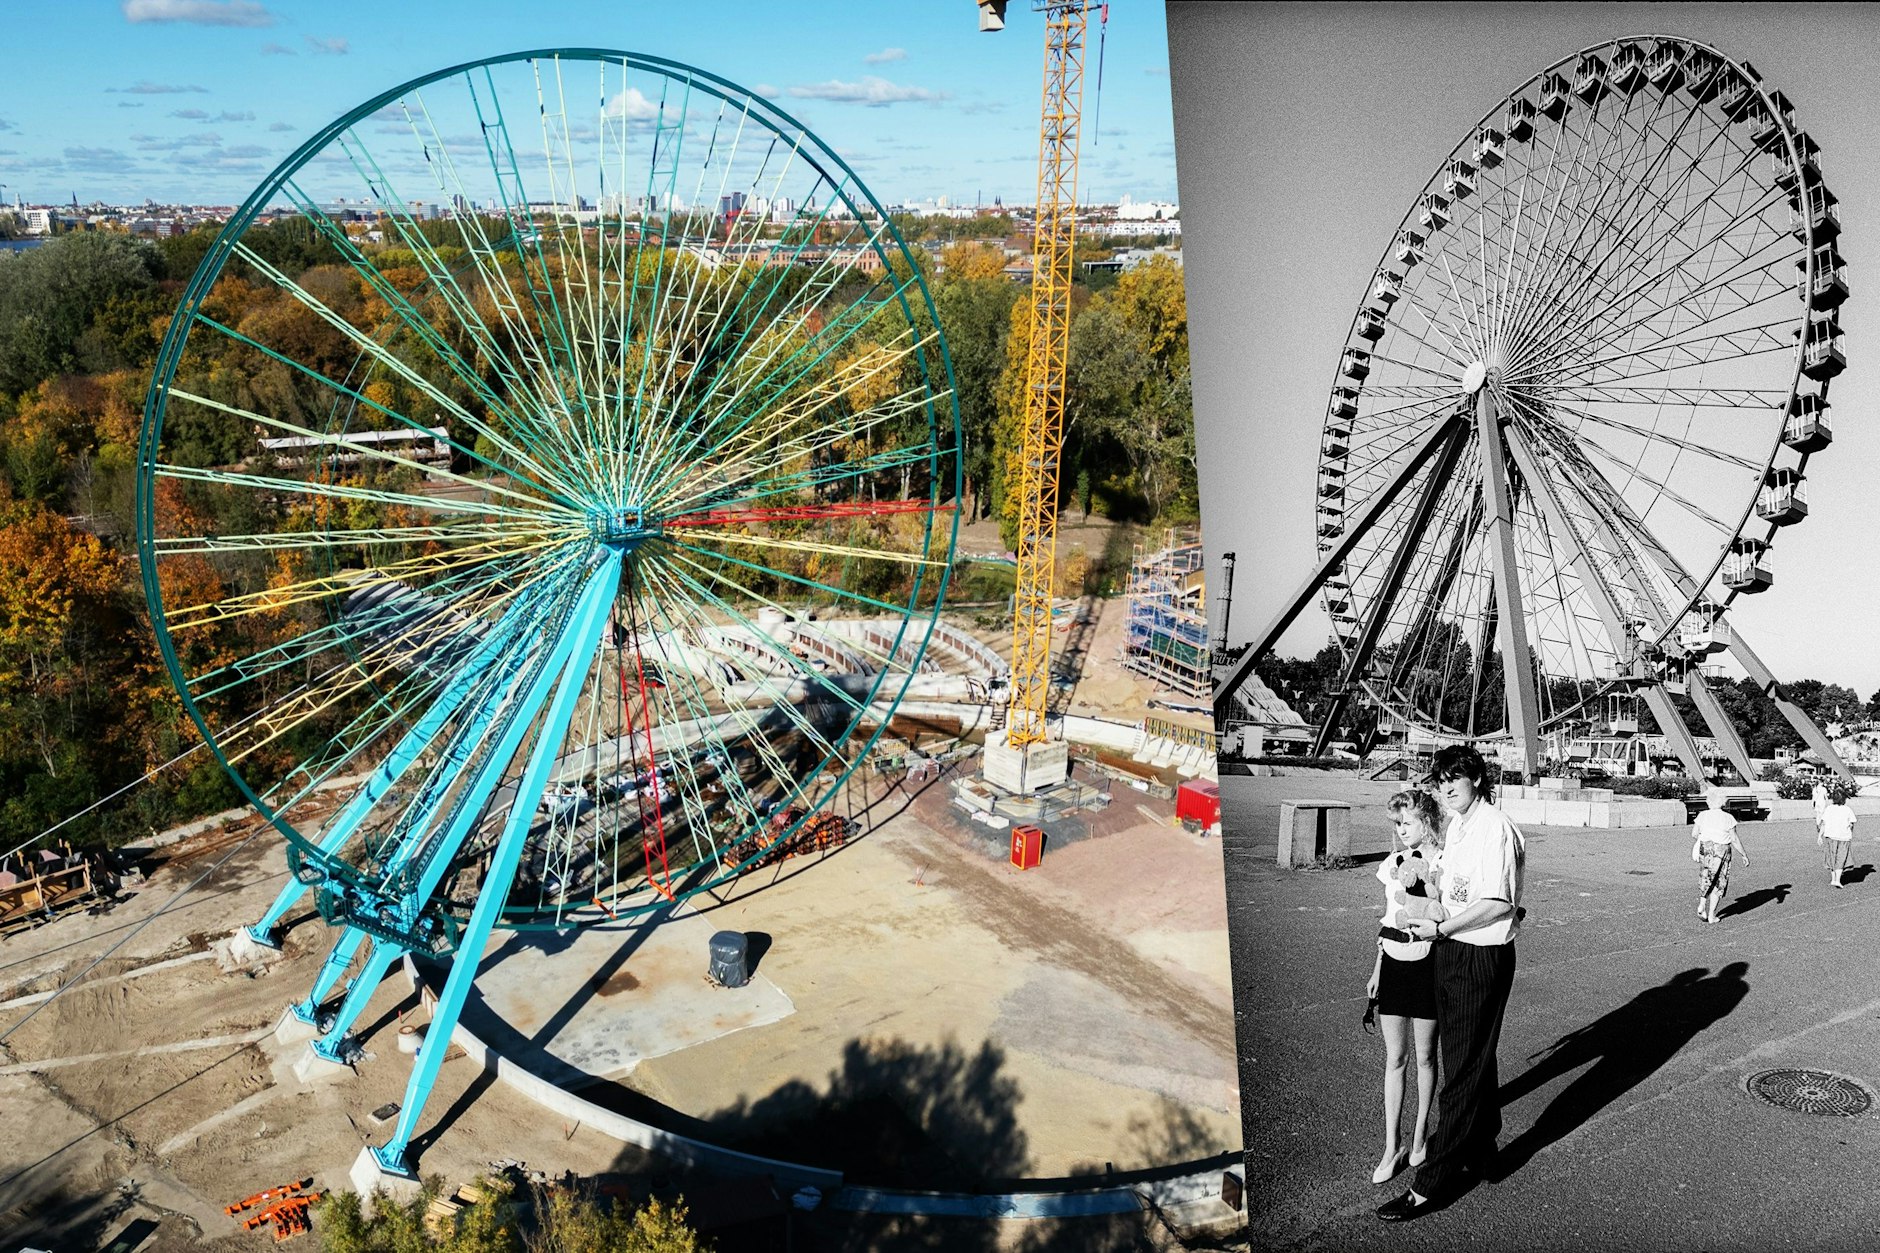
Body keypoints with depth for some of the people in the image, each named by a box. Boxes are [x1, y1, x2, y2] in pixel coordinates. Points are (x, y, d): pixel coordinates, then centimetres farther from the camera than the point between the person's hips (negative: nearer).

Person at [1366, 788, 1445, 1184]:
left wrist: (1416, 886, -23)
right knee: (1394, 1058, 6)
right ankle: (1391, 1148, 12)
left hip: (1427, 963, -4)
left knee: (1425, 1055, 9)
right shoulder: (1393, 863, 7)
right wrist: (1376, 970, 16)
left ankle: (1420, 1135, 27)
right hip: (1394, 962, 4)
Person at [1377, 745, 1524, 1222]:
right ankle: (1481, 1142, 40)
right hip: (1450, 953, 9)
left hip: (1482, 958, -9)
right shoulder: (1455, 826, 10)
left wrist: (1439, 930, -17)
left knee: (1463, 1068, -3)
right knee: (1470, 1055, 22)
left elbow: (1497, 903, -22)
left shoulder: (1496, 829, -18)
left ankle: (1432, 1183, 2)